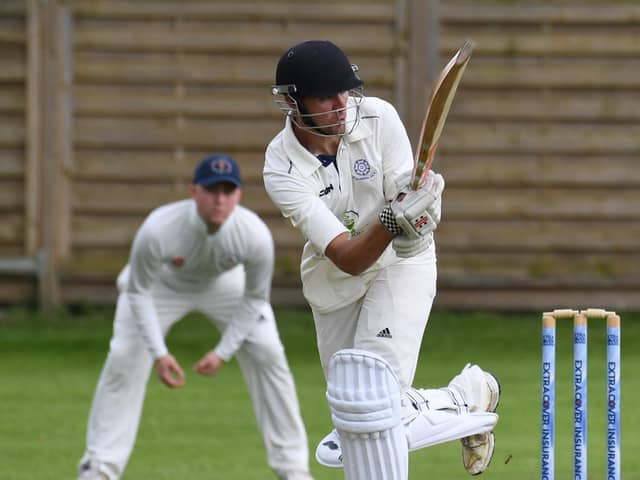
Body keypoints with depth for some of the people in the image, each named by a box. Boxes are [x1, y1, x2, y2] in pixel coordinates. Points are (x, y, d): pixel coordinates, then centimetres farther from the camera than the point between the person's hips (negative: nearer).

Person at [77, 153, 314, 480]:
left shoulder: (255, 235, -35)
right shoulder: (158, 230, -40)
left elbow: (255, 299, -17)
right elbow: (139, 292, -23)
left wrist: (223, 352, -23)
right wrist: (159, 353, -30)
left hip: (227, 282, 1)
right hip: (163, 281, -1)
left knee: (268, 354, -10)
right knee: (124, 359, -13)